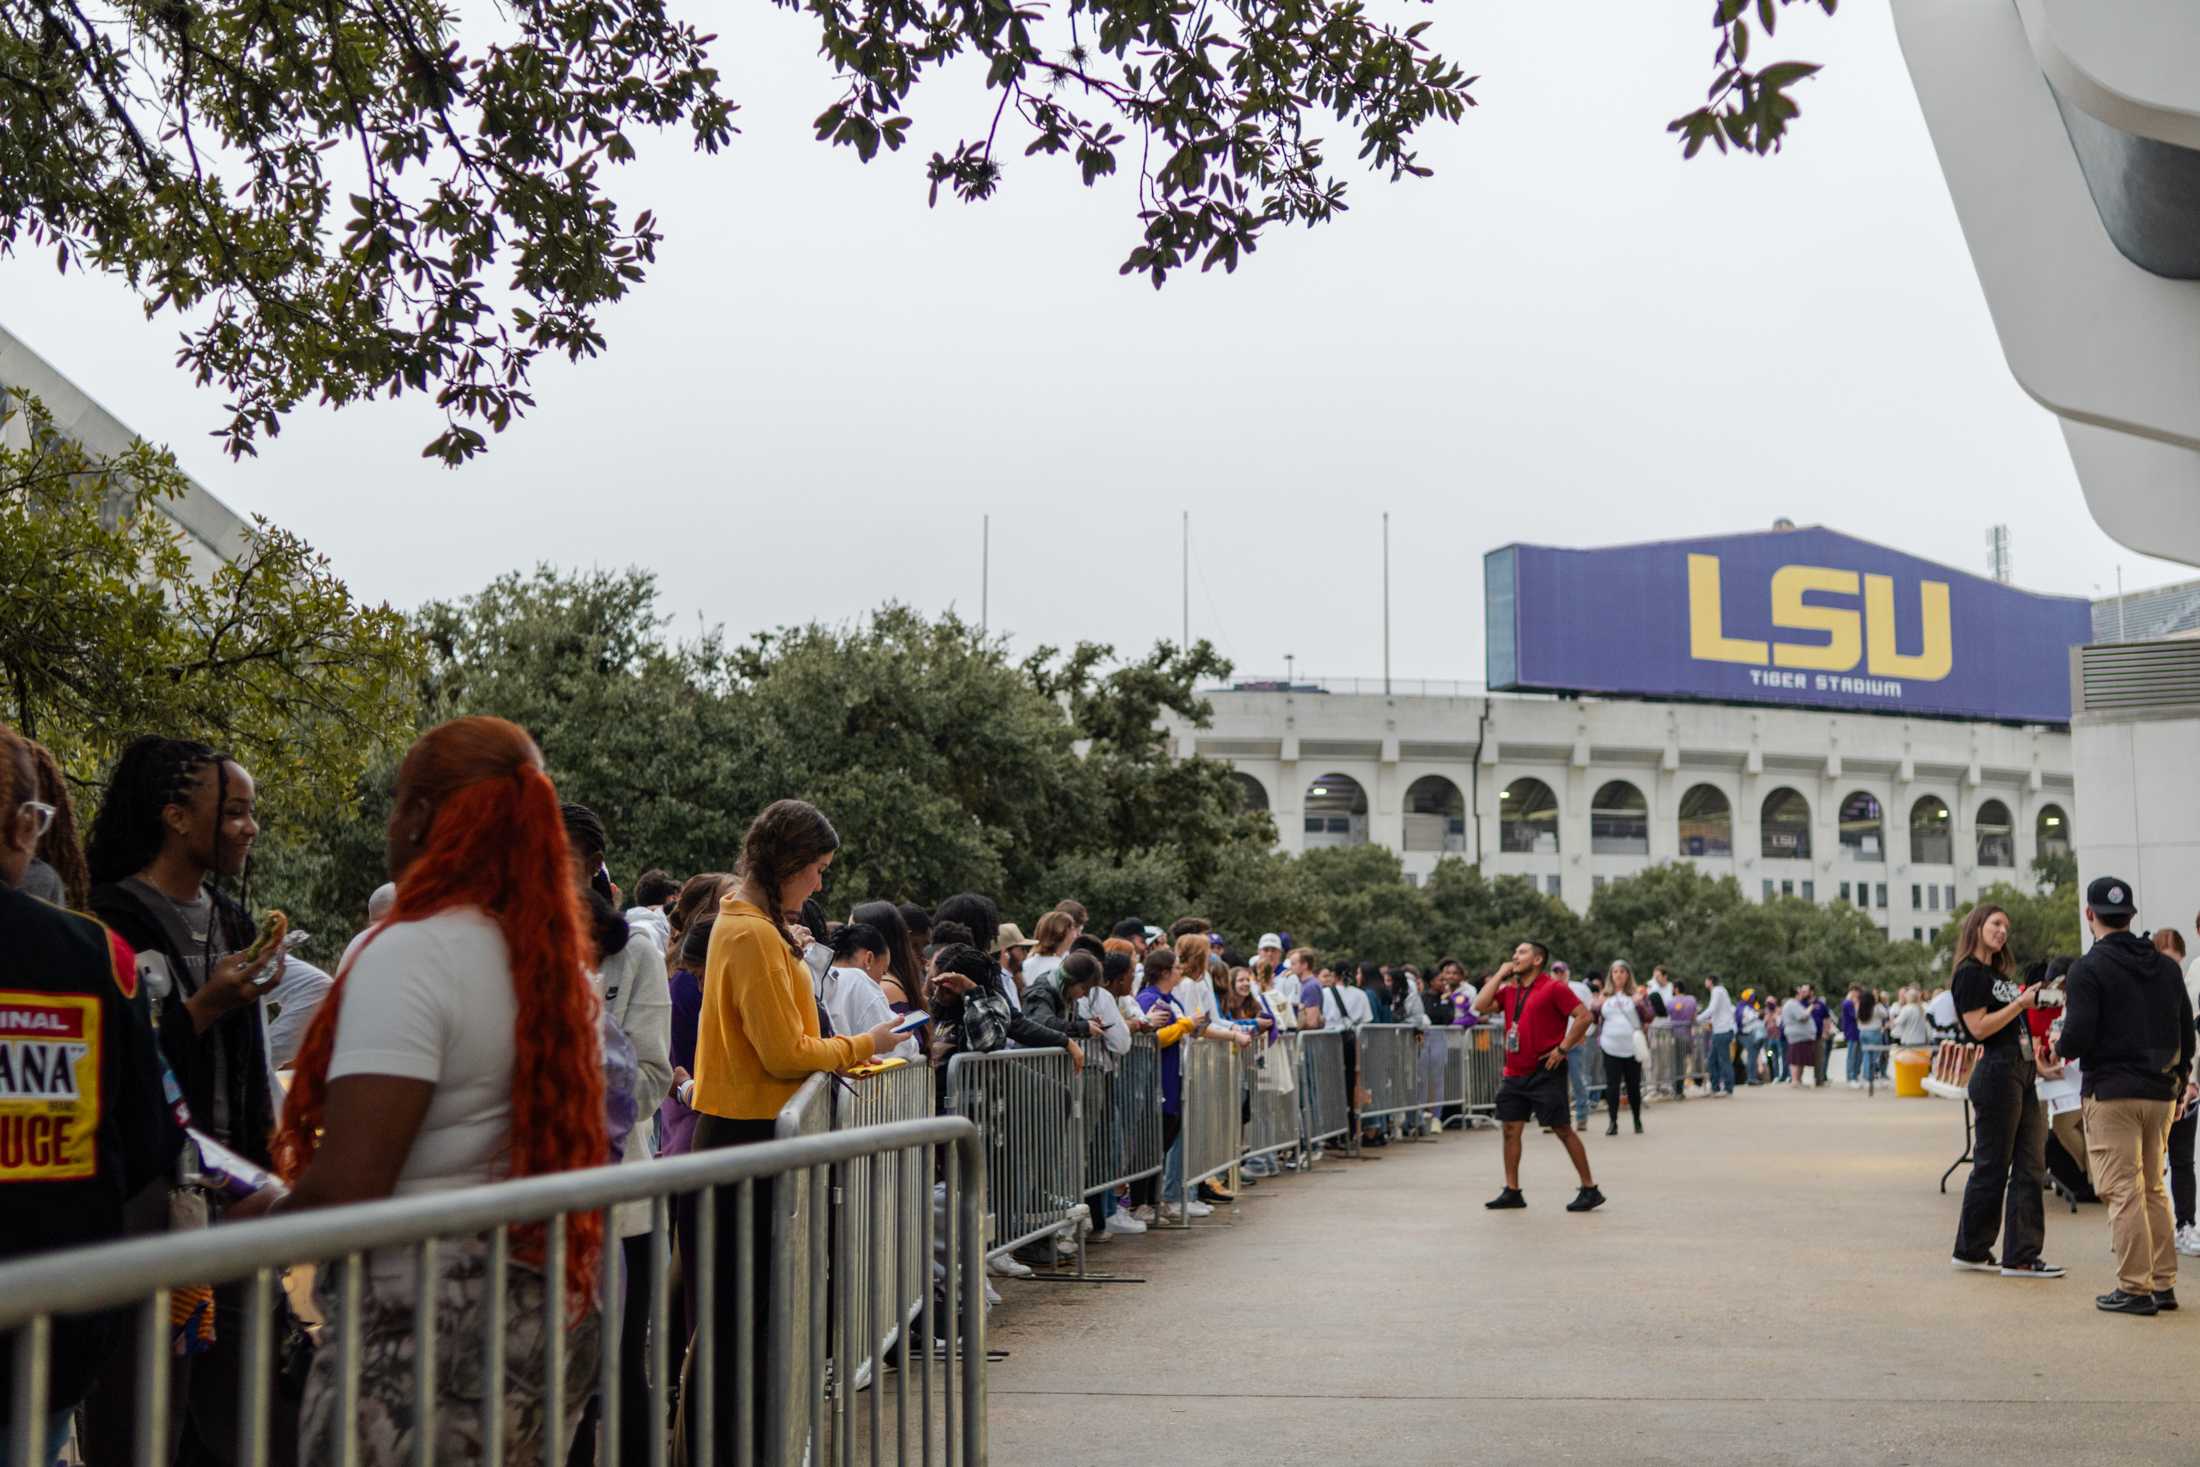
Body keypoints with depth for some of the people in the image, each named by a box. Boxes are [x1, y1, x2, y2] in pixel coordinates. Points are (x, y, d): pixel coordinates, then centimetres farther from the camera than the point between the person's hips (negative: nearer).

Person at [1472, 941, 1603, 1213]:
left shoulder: (1553, 988, -8)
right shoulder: (1509, 990, 13)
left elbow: (1584, 1016, -13)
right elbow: (1481, 1006, 2)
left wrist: (1562, 1049, -14)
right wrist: (1500, 974, 4)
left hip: (1546, 1073, -7)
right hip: (1514, 1073, 7)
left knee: (1562, 1129, -4)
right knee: (1510, 1129, 5)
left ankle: (1590, 1189, 4)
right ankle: (1512, 1192, 12)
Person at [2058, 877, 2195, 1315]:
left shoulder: (2088, 969, -10)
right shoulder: (2166, 967, 10)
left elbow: (2076, 1037, -17)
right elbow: (2186, 1034, 14)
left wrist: (2064, 1046, 6)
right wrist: (2179, 1086, 23)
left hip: (2112, 1094, -6)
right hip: (2161, 1093, 6)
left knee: (2123, 1192, -4)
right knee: (2154, 1189, 15)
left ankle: (2135, 1288, -4)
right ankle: (2163, 1283, 15)